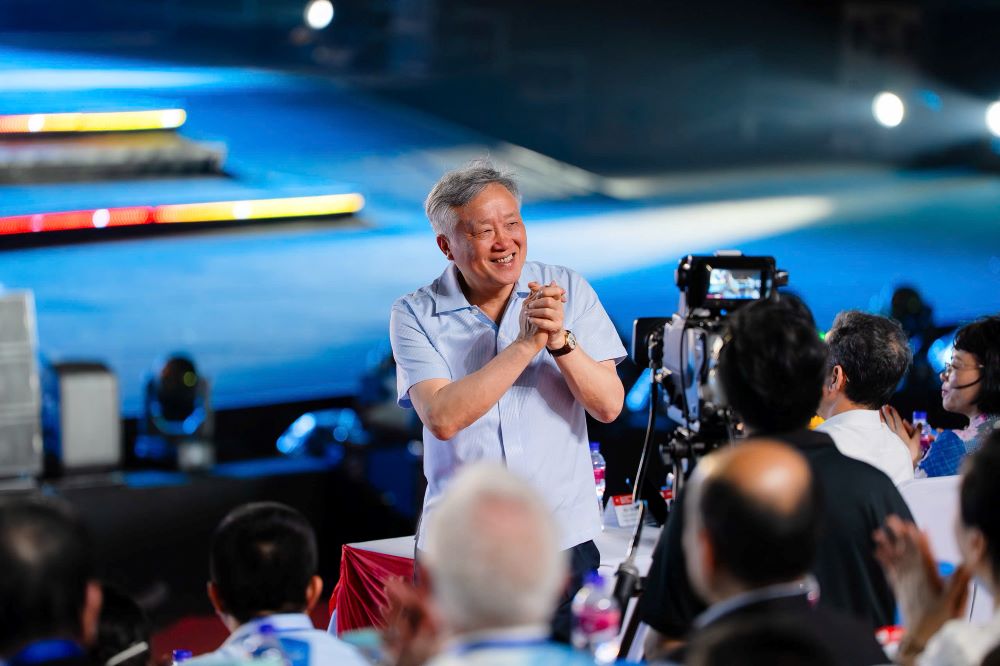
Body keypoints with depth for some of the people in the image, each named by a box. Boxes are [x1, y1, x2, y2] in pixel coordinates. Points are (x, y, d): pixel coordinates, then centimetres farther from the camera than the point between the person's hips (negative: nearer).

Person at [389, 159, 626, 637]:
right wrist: (525, 344, -22)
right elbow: (442, 418, -19)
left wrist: (560, 340, -21)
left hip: (562, 540, 1)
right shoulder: (416, 315, -5)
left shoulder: (568, 290, 0)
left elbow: (609, 406, -5)